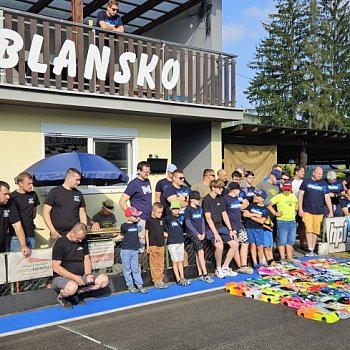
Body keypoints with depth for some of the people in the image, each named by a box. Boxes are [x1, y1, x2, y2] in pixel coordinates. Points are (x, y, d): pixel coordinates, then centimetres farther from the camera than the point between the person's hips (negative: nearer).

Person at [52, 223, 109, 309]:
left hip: (81, 276, 6)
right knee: (72, 287, -40)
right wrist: (74, 277, -24)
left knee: (104, 280, -10)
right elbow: (55, 267, -17)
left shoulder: (83, 241, 7)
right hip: (62, 277, -6)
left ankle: (77, 292, -4)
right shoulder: (61, 243, -13)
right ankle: (61, 297, -5)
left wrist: (88, 274, -9)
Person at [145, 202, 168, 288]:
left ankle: (160, 280, 17)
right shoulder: (149, 220, -5)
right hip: (153, 245, -5)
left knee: (161, 264, 10)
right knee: (154, 264, 1)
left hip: (161, 245, 5)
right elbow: (147, 233, -3)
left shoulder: (161, 220, 11)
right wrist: (147, 245, -6)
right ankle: (156, 281, 6)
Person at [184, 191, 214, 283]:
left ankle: (200, 274, 12)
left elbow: (202, 221, 13)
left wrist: (203, 233, 1)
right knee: (201, 252, -14)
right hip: (193, 233, -6)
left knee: (198, 253, 9)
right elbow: (188, 223, -9)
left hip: (200, 233, 6)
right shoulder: (188, 209, -6)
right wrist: (197, 234, -10)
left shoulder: (200, 208, 13)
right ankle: (205, 274, -14)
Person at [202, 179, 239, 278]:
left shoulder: (220, 199, 11)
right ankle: (218, 269, -6)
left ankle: (225, 267, 11)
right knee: (219, 246, -30)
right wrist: (216, 233, -22)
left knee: (235, 244, -2)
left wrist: (230, 230, 4)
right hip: (211, 228, -8)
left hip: (221, 226, 8)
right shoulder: (206, 200, -11)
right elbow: (208, 218, -16)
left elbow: (225, 215, 12)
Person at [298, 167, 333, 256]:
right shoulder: (306, 181, 3)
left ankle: (313, 250, 14)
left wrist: (331, 211, 5)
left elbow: (327, 198, 10)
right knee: (309, 230, -9)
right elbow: (301, 194, 2)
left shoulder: (323, 184, 10)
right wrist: (300, 208, -4)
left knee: (316, 231, 5)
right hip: (307, 211, -2)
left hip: (319, 212, 3)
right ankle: (309, 250, -7)